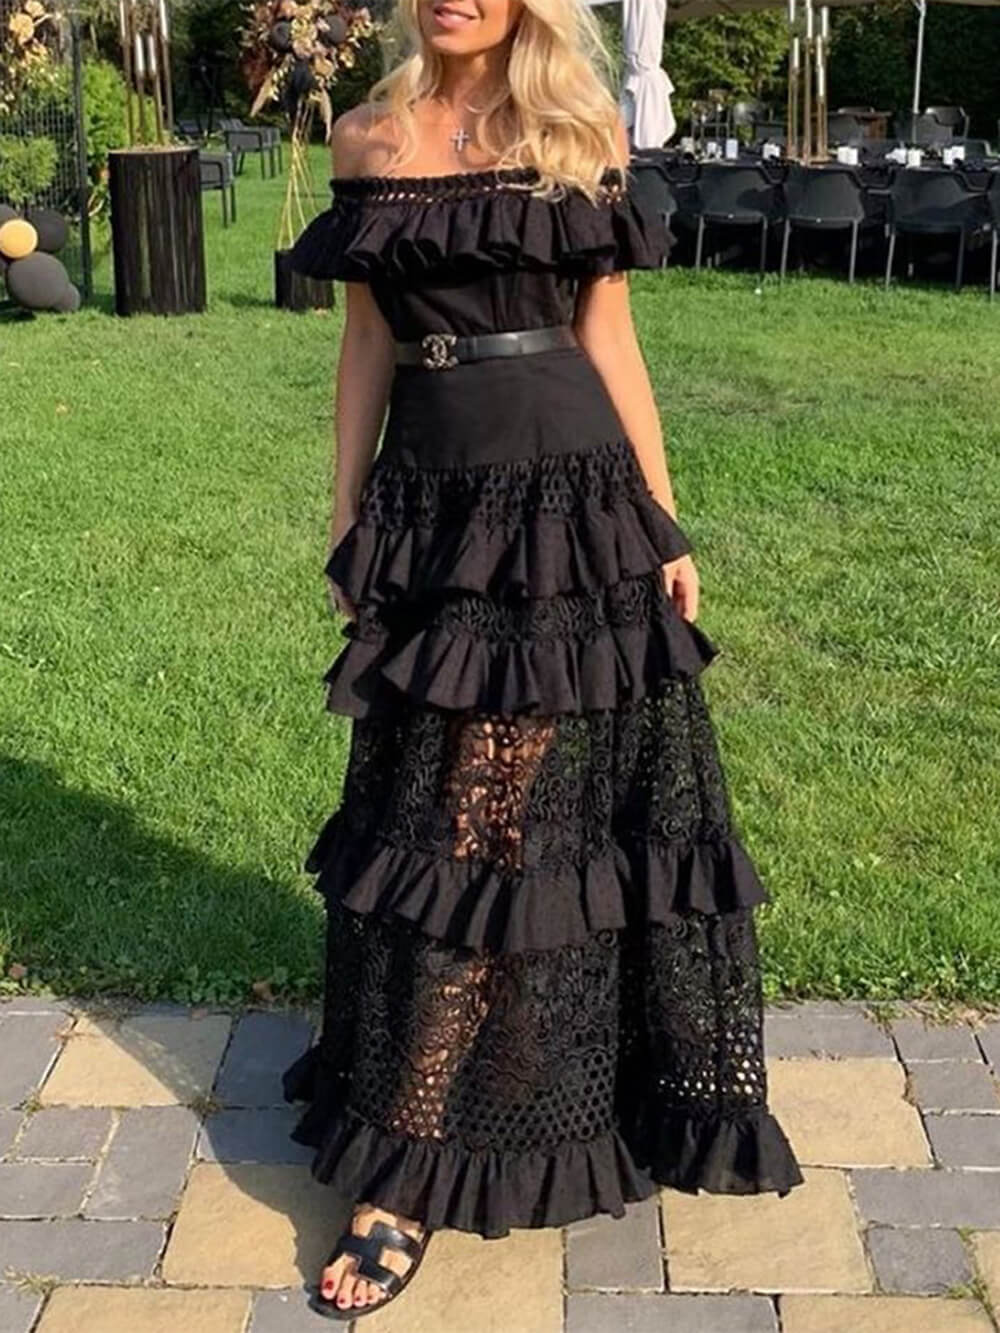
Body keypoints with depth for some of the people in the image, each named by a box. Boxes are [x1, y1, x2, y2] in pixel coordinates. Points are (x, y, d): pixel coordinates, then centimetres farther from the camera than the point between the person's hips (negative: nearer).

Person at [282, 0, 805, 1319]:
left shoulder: (583, 131, 4)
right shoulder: (372, 137, 8)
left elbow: (608, 335, 5)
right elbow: (367, 341, 10)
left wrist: (664, 523, 3)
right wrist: (345, 523, 8)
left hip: (573, 510, -1)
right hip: (433, 512, 2)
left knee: (492, 816, 2)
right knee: (438, 815, 7)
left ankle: (410, 1171, 15)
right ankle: (413, 1161, 23)